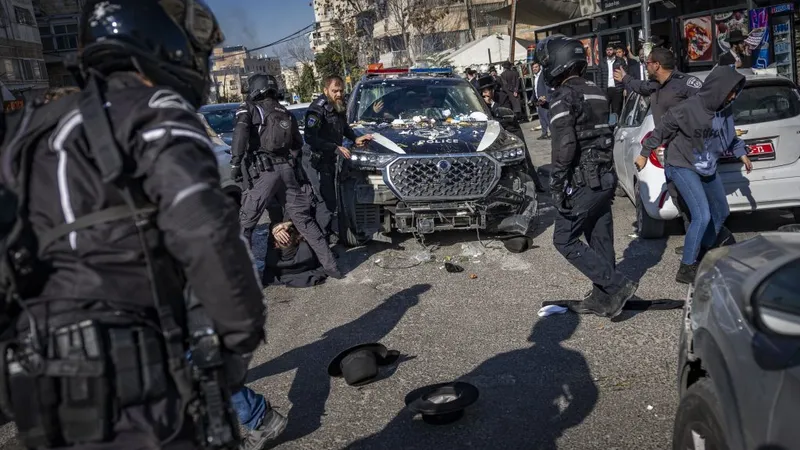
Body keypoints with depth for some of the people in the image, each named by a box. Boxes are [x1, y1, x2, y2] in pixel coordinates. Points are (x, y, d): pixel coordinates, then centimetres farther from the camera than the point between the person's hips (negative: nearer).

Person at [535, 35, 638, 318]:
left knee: (565, 240, 1)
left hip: (583, 182, -9)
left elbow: (564, 145, -22)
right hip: (605, 178, 9)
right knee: (600, 240, 14)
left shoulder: (564, 96, -14)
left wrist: (556, 186, -17)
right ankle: (603, 299, 23)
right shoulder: (596, 92, 14)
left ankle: (618, 286, -2)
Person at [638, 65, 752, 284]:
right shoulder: (688, 109, -23)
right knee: (702, 216, -20)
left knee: (721, 213, 17)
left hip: (708, 168, 8)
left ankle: (702, 254, 37)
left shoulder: (725, 110, -2)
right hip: (683, 167, -8)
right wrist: (644, 154, -6)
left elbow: (730, 136, 17)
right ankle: (686, 269, -10)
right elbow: (662, 130, -13)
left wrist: (741, 154, 10)